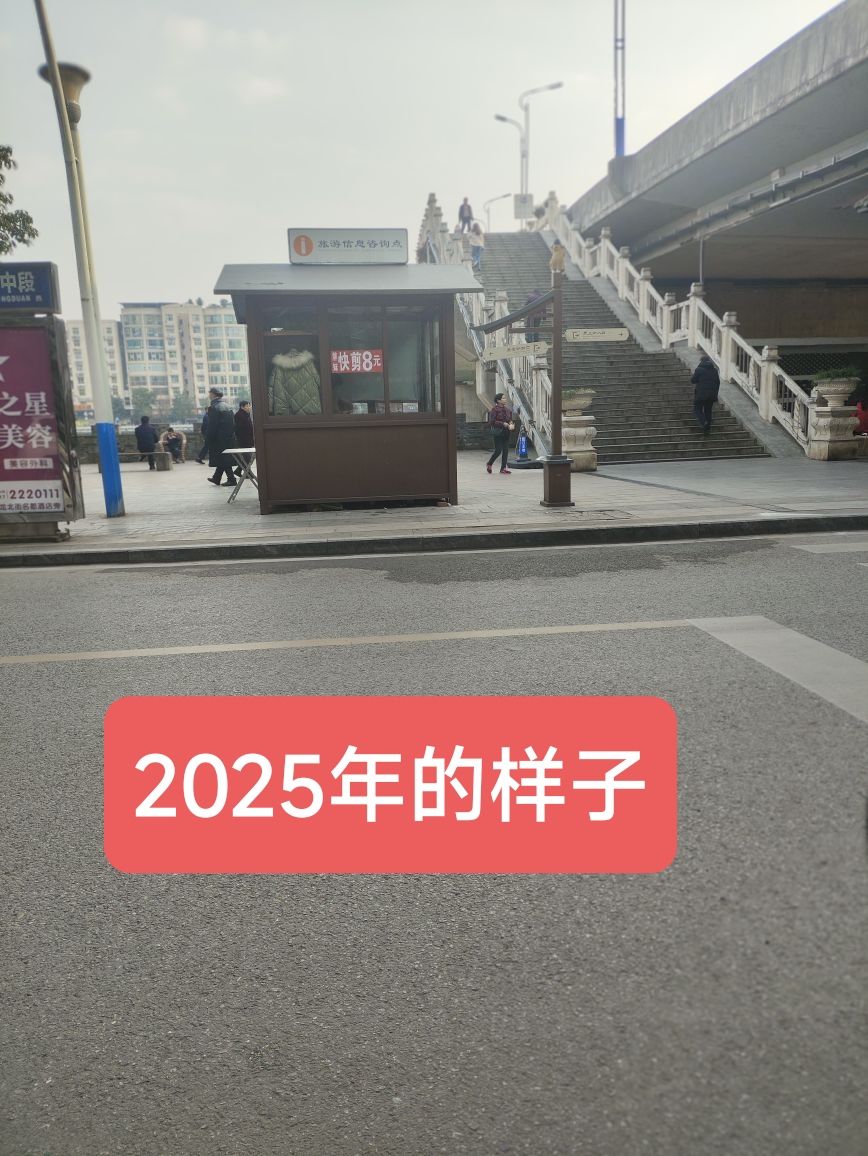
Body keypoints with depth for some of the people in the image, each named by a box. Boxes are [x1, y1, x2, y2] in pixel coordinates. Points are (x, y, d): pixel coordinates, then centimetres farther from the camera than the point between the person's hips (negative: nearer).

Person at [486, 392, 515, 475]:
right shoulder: (495, 409, -11)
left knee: (505, 450, 4)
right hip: (498, 433, -7)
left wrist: (511, 424, -3)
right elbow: (491, 422, -17)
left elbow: (510, 419, 21)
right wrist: (503, 424, -19)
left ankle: (503, 468, 9)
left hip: (506, 432, 7)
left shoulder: (507, 409, 10)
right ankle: (489, 464, 18)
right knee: (498, 450, -6)